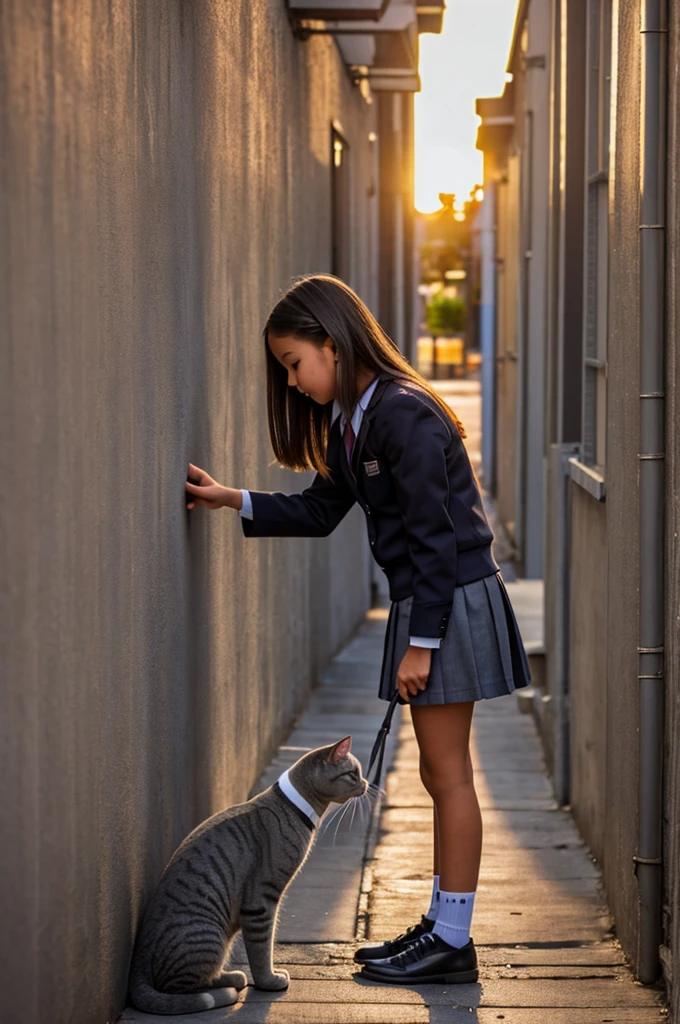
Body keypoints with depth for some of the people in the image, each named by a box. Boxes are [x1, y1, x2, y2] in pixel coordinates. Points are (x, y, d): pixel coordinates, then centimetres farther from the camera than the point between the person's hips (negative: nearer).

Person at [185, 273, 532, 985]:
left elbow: (435, 537, -20)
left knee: (448, 772, -3)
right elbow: (321, 510, 20)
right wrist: (233, 501, 12)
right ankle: (441, 926, 22)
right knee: (439, 773, 14)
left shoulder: (404, 415, -19)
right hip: (422, 603, 10)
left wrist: (419, 642, -18)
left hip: (453, 604, -10)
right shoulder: (352, 421, 11)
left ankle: (453, 942, 5)